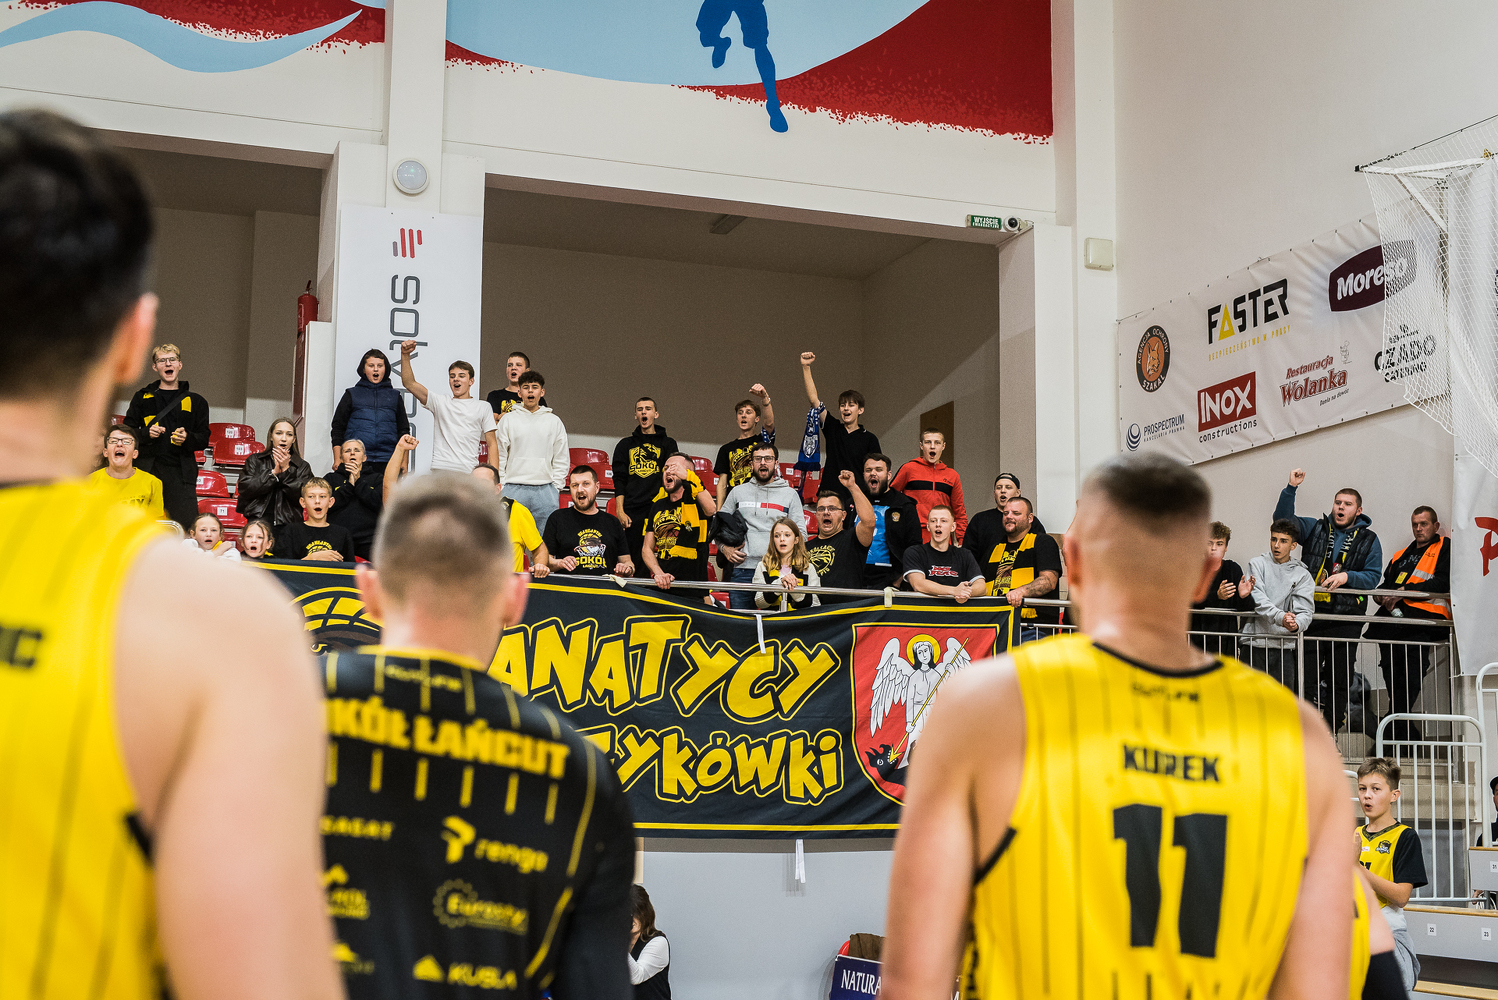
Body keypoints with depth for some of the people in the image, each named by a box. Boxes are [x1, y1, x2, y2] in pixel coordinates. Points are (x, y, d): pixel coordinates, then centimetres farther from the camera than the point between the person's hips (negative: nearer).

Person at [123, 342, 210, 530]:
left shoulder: (195, 401, 15)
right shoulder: (142, 398, 15)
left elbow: (204, 440, 12)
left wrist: (187, 438, -9)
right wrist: (146, 434, -6)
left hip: (181, 472, -1)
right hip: (148, 471, 1)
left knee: (188, 528, -13)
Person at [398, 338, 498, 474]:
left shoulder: (483, 407, 14)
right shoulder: (440, 402, 15)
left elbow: (492, 444, 12)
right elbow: (409, 383, 5)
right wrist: (405, 355, -7)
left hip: (469, 473, 0)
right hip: (440, 472, 0)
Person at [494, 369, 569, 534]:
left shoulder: (554, 421, 10)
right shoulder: (508, 419, 7)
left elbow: (561, 459, 12)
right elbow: (498, 455, 7)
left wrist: (556, 487, 4)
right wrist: (500, 485, 0)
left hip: (544, 491, 1)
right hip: (513, 490, -1)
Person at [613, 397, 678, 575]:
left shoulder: (668, 443, 14)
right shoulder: (625, 445, 19)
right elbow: (619, 480, 13)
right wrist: (620, 511, 1)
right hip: (632, 512, 2)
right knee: (634, 560, -4)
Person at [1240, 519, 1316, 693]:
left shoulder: (1302, 574, 11)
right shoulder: (1257, 564, 7)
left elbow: (1305, 610, 0)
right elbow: (1258, 600, -8)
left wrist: (1296, 624, -24)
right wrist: (1280, 617, -27)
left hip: (1284, 646, 1)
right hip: (1255, 641, -1)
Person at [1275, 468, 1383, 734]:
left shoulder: (1368, 540, 10)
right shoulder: (1315, 528, 13)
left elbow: (1372, 577, 2)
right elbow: (1283, 519, 2)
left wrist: (1346, 576, -15)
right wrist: (1291, 489, -9)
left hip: (1346, 616, 0)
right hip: (1311, 614, 0)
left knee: (1339, 679, 3)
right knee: (1307, 675, -4)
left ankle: (1330, 734, 10)